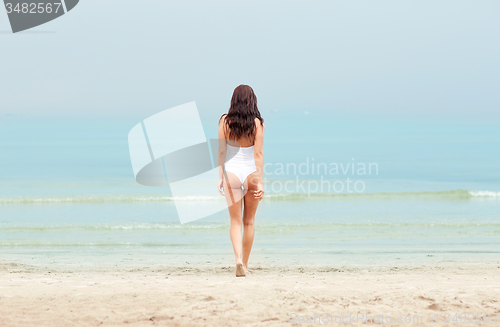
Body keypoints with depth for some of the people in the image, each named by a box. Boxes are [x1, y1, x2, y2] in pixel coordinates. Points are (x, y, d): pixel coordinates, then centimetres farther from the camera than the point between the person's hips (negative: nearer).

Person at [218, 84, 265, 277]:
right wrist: (259, 182, -8)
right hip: (251, 173, 0)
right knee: (248, 221, 13)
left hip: (231, 172, 1)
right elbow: (258, 154, -9)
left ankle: (238, 259, -17)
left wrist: (220, 177, 1)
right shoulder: (257, 123, -7)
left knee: (236, 221, 5)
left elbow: (221, 151, -3)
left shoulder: (225, 121, -3)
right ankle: (245, 264, 19)